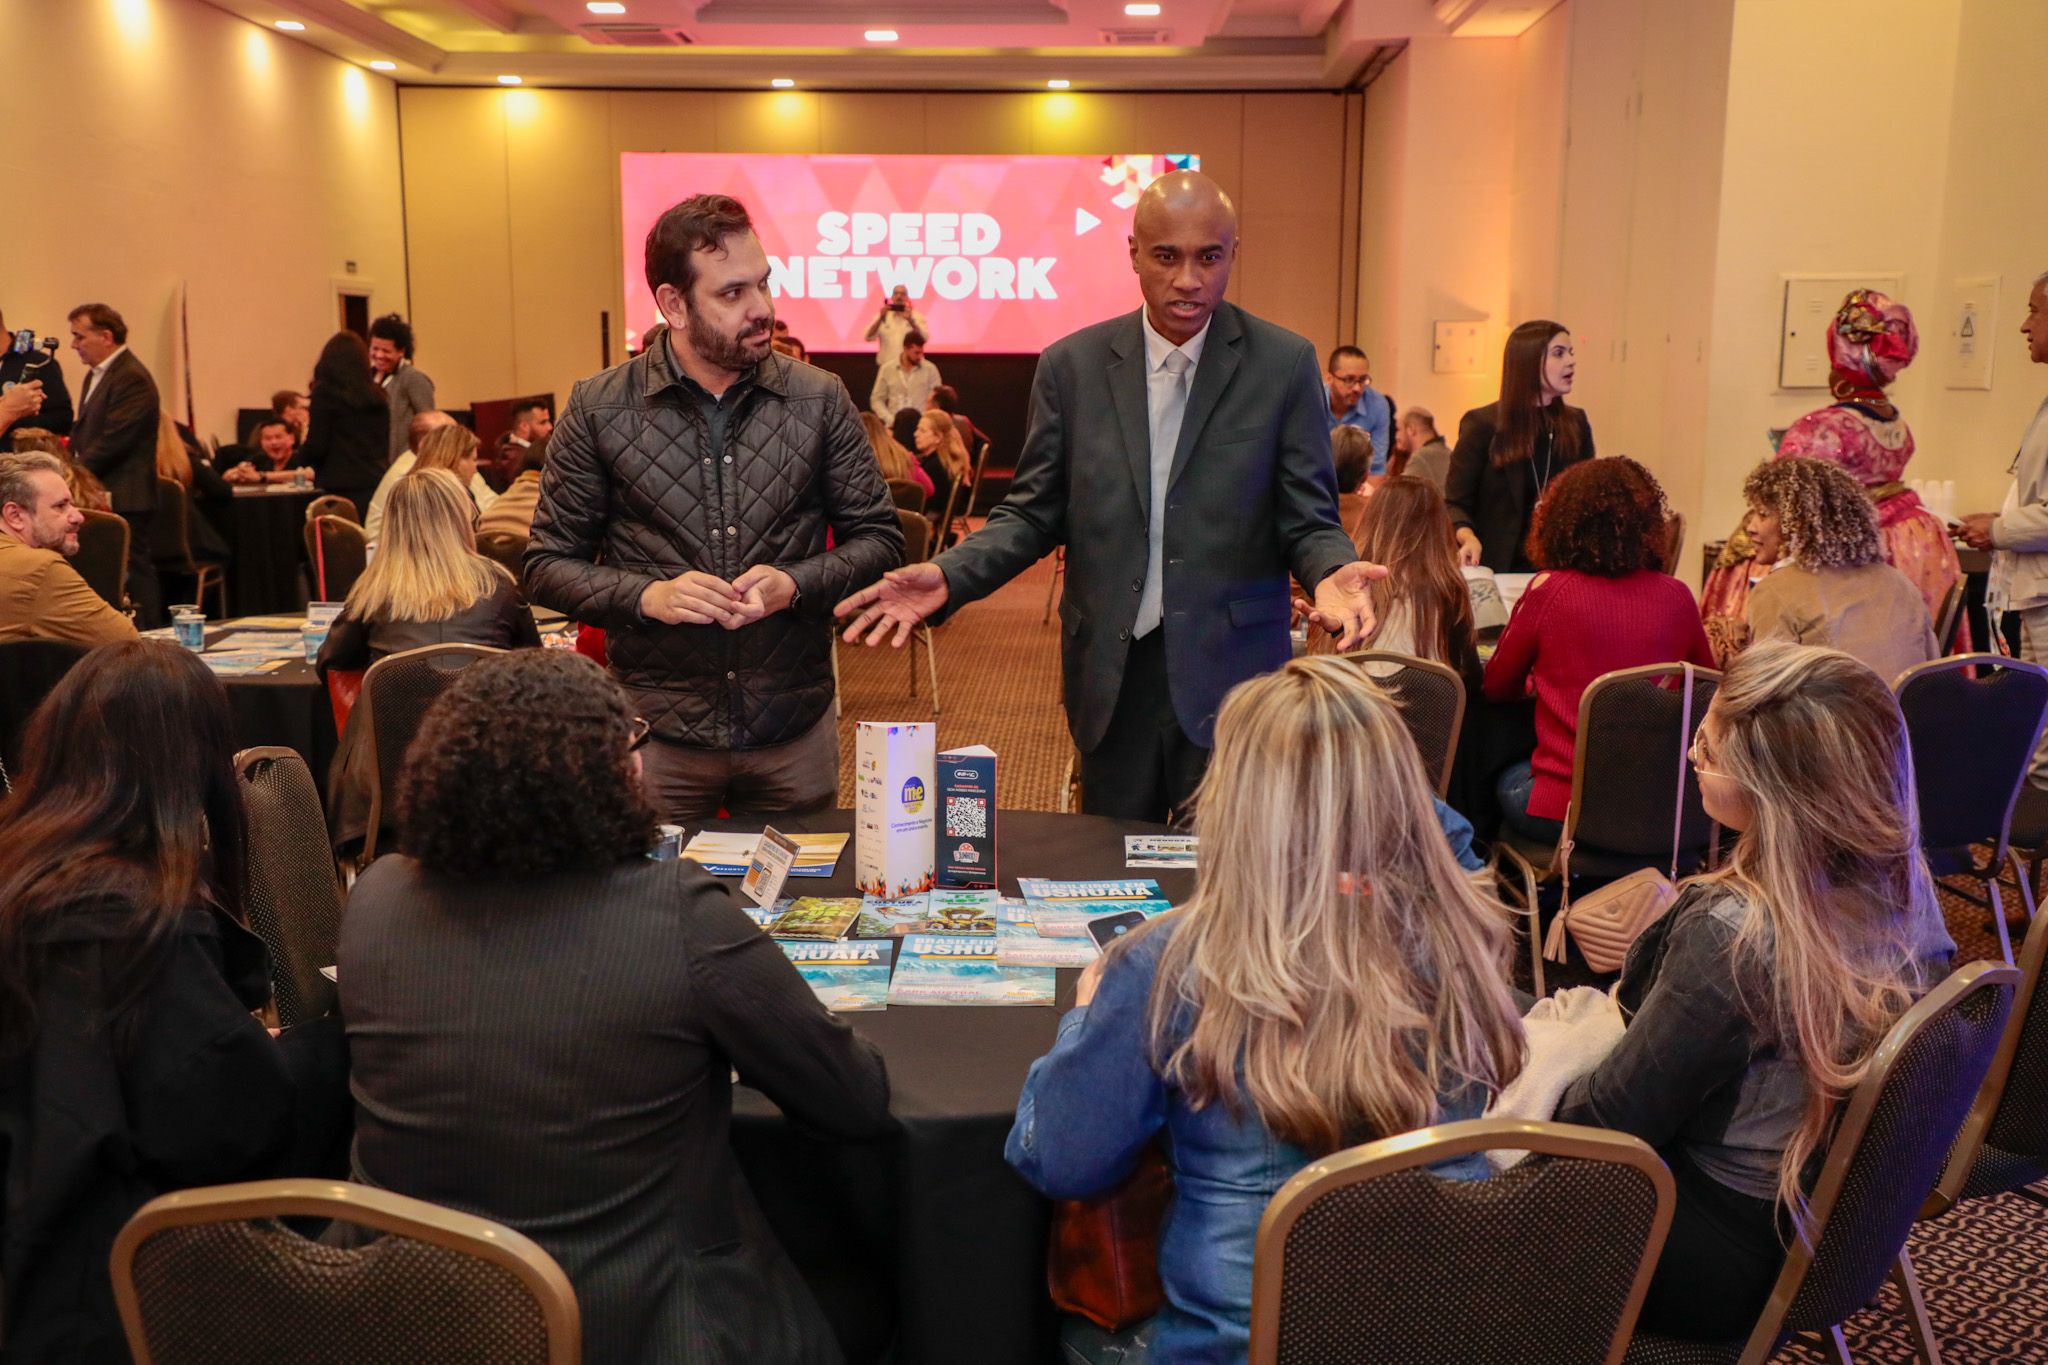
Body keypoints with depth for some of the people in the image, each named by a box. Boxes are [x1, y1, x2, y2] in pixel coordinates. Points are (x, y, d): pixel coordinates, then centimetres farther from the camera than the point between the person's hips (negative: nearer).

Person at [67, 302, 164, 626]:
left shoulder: (132, 378, -15)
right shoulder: (96, 375, 18)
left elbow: (114, 441, -20)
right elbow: (83, 432, 24)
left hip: (123, 499, -10)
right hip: (102, 497, 10)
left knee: (132, 571, -6)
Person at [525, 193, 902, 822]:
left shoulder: (820, 400, 1)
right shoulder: (599, 410, -2)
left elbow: (878, 538, 4)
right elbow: (550, 564, 2)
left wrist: (794, 584, -13)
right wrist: (648, 597, -15)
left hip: (794, 734, 1)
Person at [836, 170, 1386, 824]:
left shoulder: (1285, 364, -1)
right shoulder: (1071, 366, 3)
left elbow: (1307, 520, 0)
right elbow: (1034, 512, 6)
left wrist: (1331, 571, -23)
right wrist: (947, 576, -10)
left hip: (1231, 675, -2)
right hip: (1111, 676, 2)